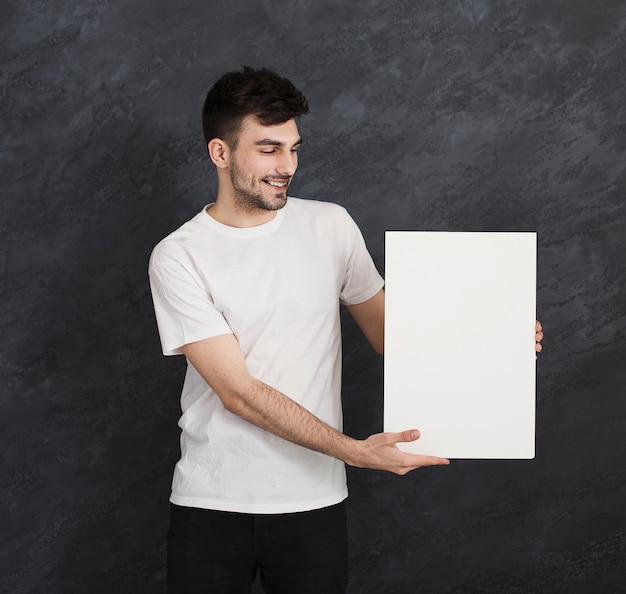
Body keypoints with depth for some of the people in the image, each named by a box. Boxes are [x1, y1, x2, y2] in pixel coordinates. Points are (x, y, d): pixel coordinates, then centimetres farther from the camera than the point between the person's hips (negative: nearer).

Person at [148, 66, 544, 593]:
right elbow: (239, 392, -15)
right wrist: (353, 450, -22)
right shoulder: (177, 258, -9)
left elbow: (389, 331, 8)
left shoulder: (330, 225, 2)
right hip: (210, 504, -2)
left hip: (314, 502, 2)